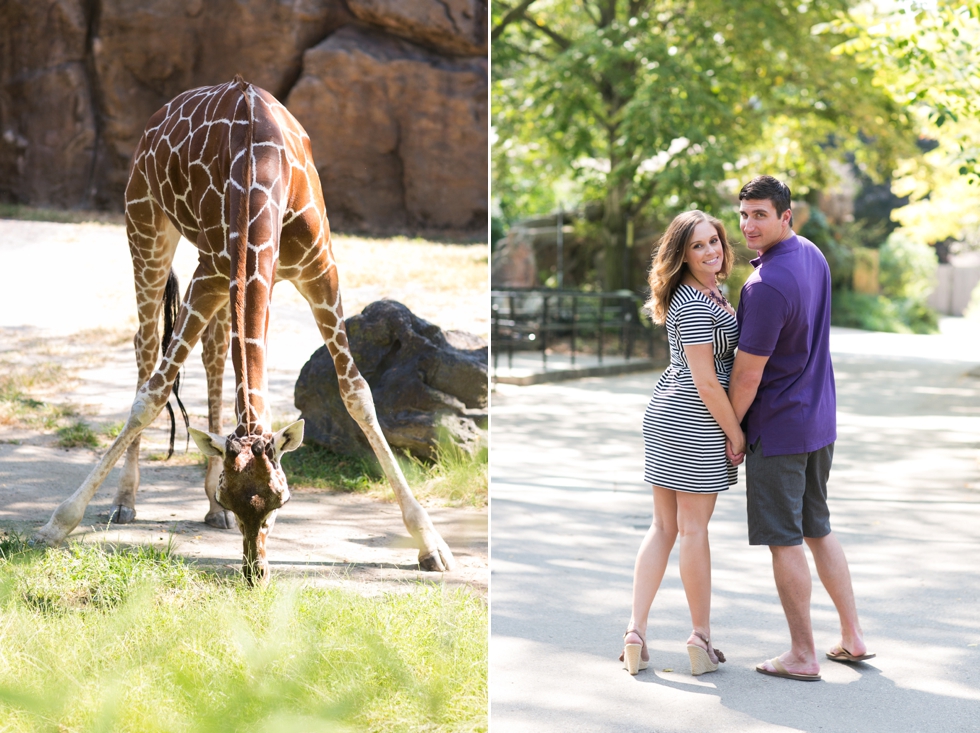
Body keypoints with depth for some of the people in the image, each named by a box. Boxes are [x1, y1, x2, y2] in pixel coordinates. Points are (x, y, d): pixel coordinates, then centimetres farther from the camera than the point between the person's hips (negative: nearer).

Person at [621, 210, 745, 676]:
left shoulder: (706, 293, 12)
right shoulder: (694, 304, -18)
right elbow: (706, 381, -20)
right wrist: (736, 433, -13)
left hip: (665, 416, 9)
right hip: (695, 424, -9)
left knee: (663, 526, 10)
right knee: (693, 530, 1)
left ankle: (636, 632, 10)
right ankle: (702, 639, 12)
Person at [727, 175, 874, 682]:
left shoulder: (768, 285, -25)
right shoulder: (812, 255, 5)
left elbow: (747, 375, -20)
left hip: (778, 428, -9)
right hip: (819, 419, 9)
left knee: (784, 542, 1)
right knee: (818, 530, 18)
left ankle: (802, 655, 7)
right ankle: (852, 637, 23)